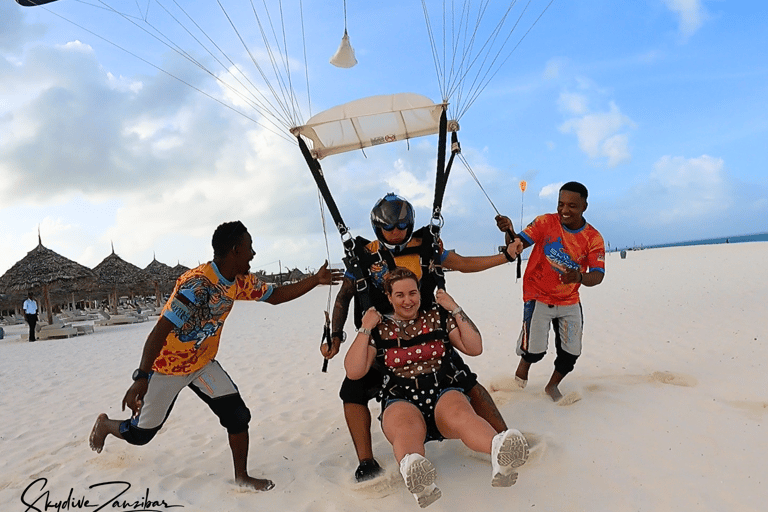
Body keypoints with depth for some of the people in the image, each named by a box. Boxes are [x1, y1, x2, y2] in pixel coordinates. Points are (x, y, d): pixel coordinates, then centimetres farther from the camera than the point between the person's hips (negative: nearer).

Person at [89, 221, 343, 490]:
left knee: (238, 415, -6)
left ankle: (242, 476, 13)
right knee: (140, 434, 11)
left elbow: (275, 295, 5)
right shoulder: (198, 284, -33)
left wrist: (316, 280, 1)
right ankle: (105, 425, 44)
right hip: (165, 366, -6)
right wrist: (141, 378, -38)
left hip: (202, 363, 6)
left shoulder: (240, 281, -8)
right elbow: (160, 330, -35)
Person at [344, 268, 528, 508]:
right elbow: (354, 372, 2)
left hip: (444, 395, 1)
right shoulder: (378, 329, 11)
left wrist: (455, 309, 4)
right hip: (401, 402, -1)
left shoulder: (438, 316, 14)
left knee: (460, 411, -35)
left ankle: (500, 453, -65)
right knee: (407, 423, -38)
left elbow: (474, 348, 9)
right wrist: (365, 329, 0)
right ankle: (414, 476, -69)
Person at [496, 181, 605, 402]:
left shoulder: (593, 238, -6)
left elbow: (597, 275, -15)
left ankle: (553, 385, 36)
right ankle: (524, 361, 26)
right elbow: (518, 244, -15)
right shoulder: (545, 223, -10)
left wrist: (580, 278, -39)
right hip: (539, 298, -3)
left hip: (569, 302, 3)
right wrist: (509, 232, -39)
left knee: (571, 352, 5)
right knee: (535, 350, -13)